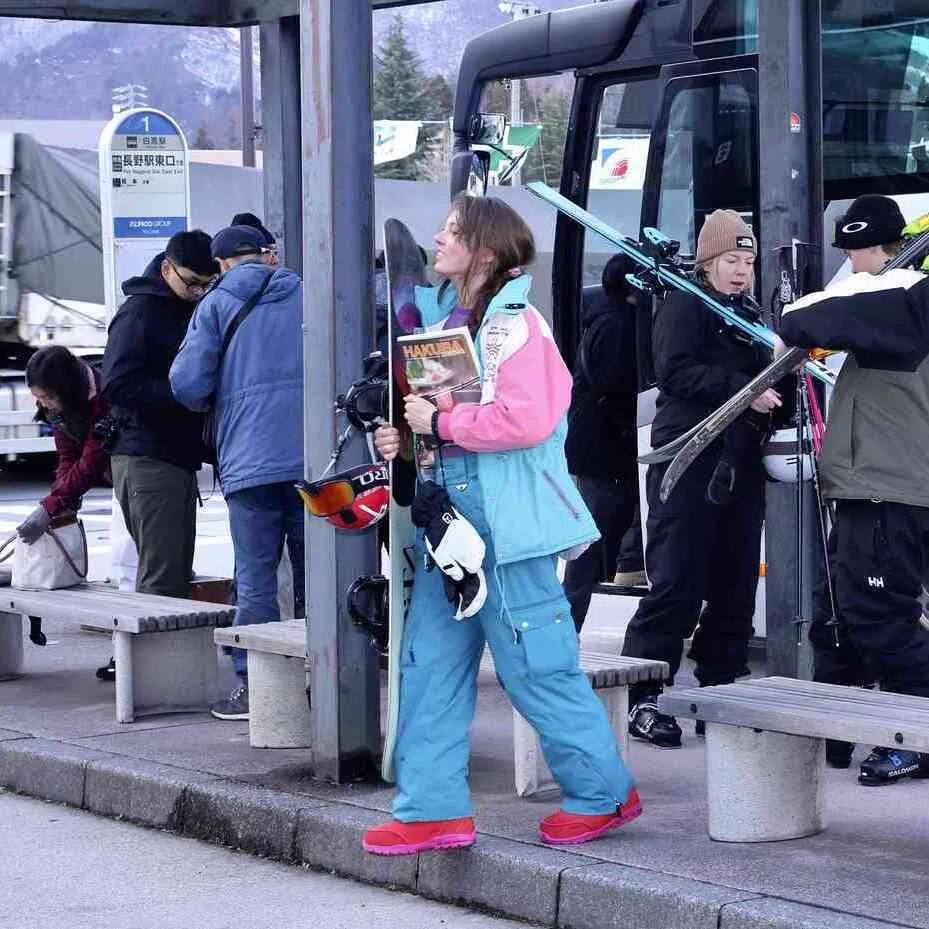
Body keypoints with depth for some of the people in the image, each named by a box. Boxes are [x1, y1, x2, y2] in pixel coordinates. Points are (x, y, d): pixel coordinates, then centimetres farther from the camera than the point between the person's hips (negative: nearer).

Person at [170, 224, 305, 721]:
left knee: (255, 579, 0)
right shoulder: (306, 295, 10)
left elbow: (187, 384, -4)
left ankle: (252, 685, 1)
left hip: (250, 461, -3)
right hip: (314, 458, 3)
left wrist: (212, 402, 17)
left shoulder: (216, 303, 2)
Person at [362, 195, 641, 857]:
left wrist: (440, 424, -16)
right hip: (449, 518, 9)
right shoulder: (445, 319, 15)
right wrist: (402, 436, 5)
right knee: (431, 662, 6)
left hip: (506, 524, -9)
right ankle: (434, 808, 11)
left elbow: (524, 420, -24)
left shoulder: (514, 324, -12)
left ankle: (604, 793, 12)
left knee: (536, 664, -2)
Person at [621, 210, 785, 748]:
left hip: (741, 463, 7)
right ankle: (642, 698, -7)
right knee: (678, 582, -10)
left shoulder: (750, 314, 22)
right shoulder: (684, 306, -1)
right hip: (689, 460, -7)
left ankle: (722, 687, 13)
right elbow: (676, 370, -15)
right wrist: (743, 390, -21)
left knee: (735, 582, 6)